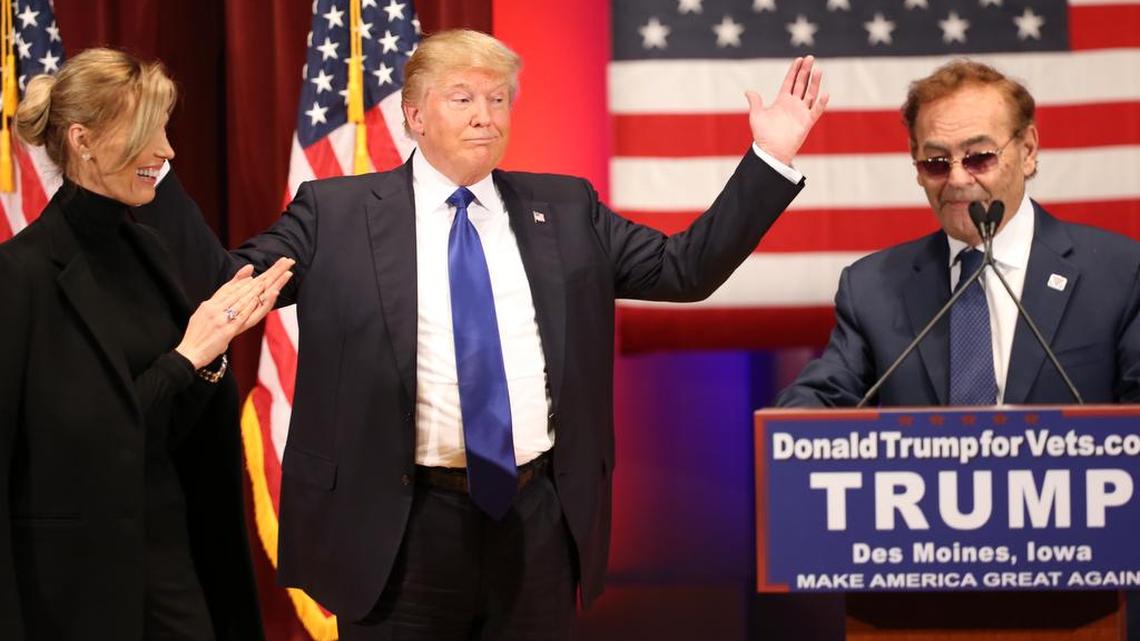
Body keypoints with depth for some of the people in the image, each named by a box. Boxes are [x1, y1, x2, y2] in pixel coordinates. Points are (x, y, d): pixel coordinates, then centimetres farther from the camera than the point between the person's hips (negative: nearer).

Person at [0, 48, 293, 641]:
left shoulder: (145, 250, 9)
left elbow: (166, 425, 8)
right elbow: (95, 439, -15)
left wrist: (215, 337, -4)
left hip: (172, 549, 7)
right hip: (78, 570, -7)